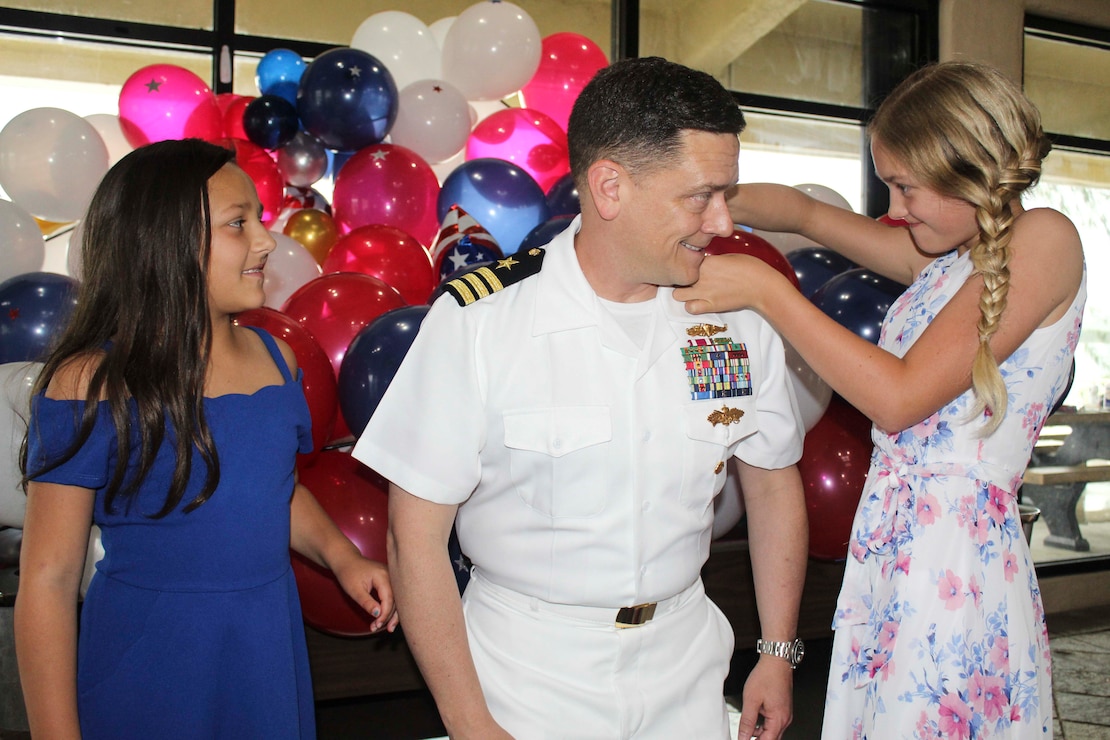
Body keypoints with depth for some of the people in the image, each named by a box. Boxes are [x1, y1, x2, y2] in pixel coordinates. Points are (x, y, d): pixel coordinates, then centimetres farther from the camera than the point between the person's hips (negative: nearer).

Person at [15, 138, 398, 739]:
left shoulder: (274, 358, 1)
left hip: (271, 650, 6)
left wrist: (340, 555, 2)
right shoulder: (90, 385, -16)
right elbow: (48, 579, -13)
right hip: (149, 670, -5)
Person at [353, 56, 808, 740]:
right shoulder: (477, 322, -18)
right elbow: (417, 535, -14)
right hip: (528, 677, -3)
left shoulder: (737, 316, -6)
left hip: (685, 665, 4)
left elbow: (774, 484, 6)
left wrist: (779, 655, 6)